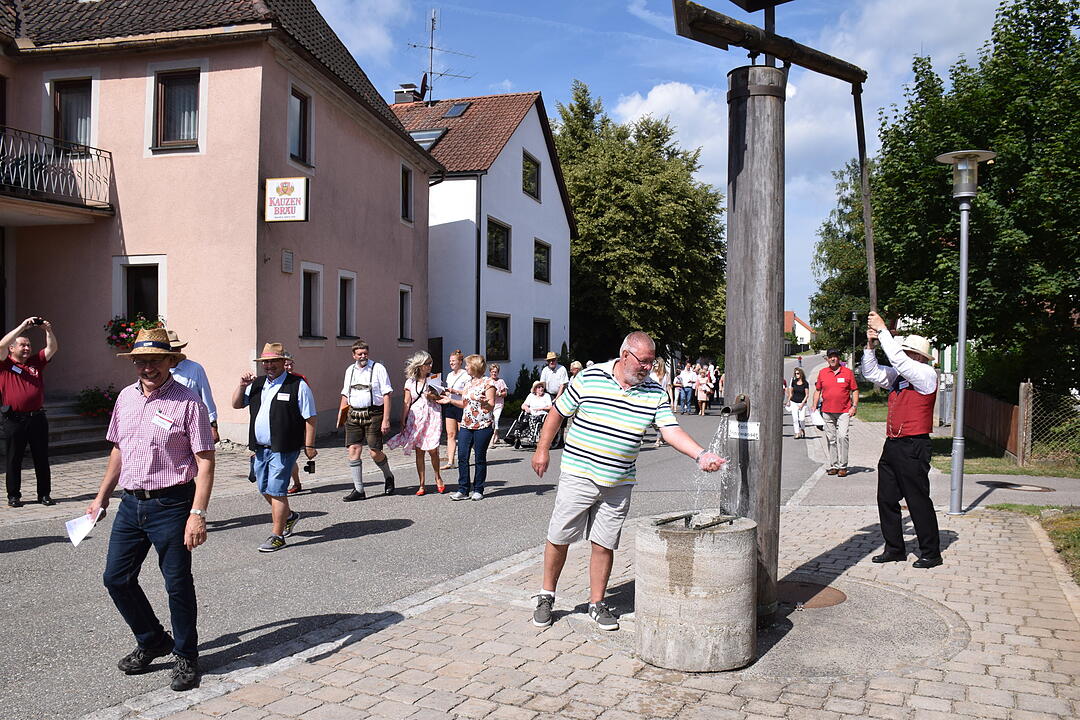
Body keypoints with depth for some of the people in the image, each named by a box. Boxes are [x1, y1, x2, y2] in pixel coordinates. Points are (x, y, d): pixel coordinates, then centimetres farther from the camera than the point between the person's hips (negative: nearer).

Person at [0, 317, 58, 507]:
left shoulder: (36, 362, 12)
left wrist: (48, 329, -10)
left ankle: (44, 494, 13)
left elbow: (52, 348, 6)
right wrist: (23, 326, -15)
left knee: (42, 459, 6)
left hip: (37, 418, 3)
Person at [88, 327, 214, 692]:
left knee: (178, 585, 3)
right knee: (116, 578, 11)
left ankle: (186, 657, 22)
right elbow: (118, 450, 20)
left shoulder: (188, 402, -12)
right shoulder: (126, 398, 8)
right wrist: (101, 497, 21)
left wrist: (197, 514, -21)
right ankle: (152, 642, 32)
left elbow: (205, 461, -15)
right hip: (131, 503, 7)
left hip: (171, 505, -6)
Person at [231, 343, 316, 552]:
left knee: (276, 491, -7)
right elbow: (236, 404, 18)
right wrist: (242, 385, 1)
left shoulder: (298, 385, -6)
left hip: (284, 449, -7)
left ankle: (277, 535, 4)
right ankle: (289, 516, 40)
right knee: (264, 490, 16)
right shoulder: (257, 384, 14)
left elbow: (310, 419, -7)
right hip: (260, 448, 7)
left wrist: (309, 446, -10)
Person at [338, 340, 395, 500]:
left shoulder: (378, 368, -3)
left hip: (373, 414, -5)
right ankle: (358, 490, 7)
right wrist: (341, 414, 11)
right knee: (353, 451, -1)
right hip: (354, 415, 5)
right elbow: (345, 395, 21)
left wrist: (386, 420, -12)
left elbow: (386, 395, -7)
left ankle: (388, 477, 26)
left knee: (375, 452, -4)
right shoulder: (350, 370, 14)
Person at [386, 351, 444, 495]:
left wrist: (433, 396, -9)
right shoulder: (410, 382, 4)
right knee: (419, 452, 2)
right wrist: (403, 422, 0)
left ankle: (438, 478, 18)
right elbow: (406, 403, 4)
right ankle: (422, 484, 9)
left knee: (432, 450, -6)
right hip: (416, 417, 1)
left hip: (432, 417, 0)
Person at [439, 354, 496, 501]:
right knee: (462, 457, 0)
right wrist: (450, 400, 14)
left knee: (480, 458, 2)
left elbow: (491, 405, -9)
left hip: (482, 425, -6)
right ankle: (463, 490, 6)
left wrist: (481, 400, -27)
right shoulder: (468, 382, 17)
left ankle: (478, 490, 12)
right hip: (466, 425, 7)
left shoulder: (488, 383, -5)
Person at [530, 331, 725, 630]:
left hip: (619, 483, 2)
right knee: (558, 538, 5)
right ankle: (546, 597, 24)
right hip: (578, 475, -2)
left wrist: (701, 455, -21)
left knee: (604, 545, 8)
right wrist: (543, 449, 5)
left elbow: (672, 430, -6)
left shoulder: (654, 393, 1)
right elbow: (558, 411, 4)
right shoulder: (590, 377, -6)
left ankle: (597, 604, 25)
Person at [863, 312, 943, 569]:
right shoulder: (898, 375, 13)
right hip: (892, 446, 8)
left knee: (918, 501, -1)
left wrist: (882, 330, -17)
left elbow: (899, 359, -22)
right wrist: (870, 345, 5)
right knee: (886, 499, 10)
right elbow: (872, 374, 17)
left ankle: (931, 553, 11)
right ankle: (894, 549, 21)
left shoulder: (927, 374, -9)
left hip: (913, 448, -8)